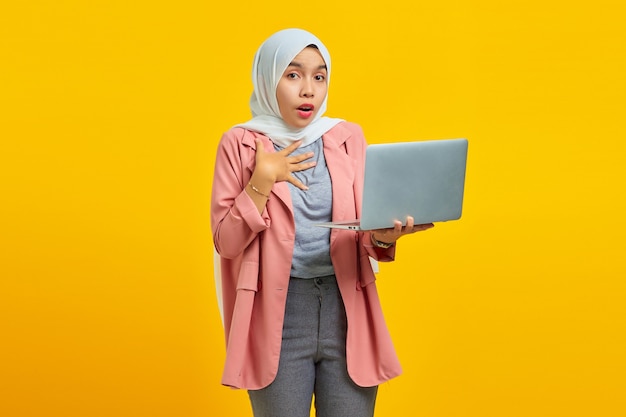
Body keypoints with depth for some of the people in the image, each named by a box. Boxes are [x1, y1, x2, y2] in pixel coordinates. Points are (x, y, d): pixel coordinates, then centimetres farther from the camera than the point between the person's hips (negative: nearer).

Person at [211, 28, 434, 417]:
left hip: (347, 309, 2)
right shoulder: (240, 143, 1)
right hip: (278, 314, -2)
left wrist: (383, 235, -15)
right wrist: (263, 178, -12)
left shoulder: (349, 137, 8)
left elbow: (365, 236, 7)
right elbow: (226, 242, -4)